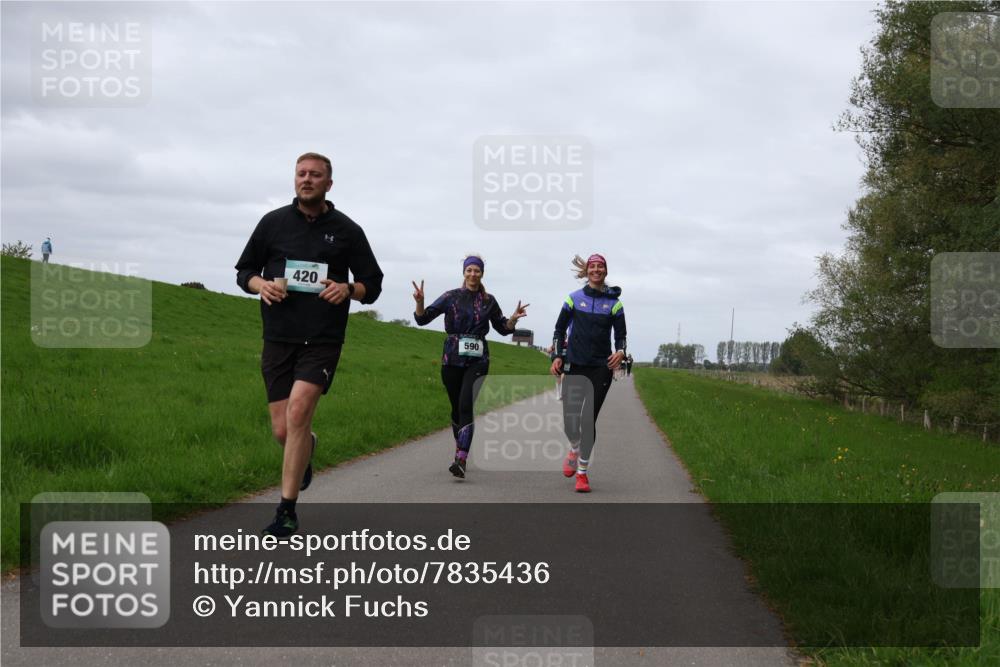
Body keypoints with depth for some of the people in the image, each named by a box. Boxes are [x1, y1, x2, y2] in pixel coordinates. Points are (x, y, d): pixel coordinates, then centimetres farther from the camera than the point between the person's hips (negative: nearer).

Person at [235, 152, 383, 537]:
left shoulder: (347, 230, 5)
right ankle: (308, 448, 42)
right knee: (282, 431, 2)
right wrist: (260, 284, -8)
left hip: (323, 341, -2)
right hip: (278, 339, 2)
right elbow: (244, 271, 16)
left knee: (298, 410, -22)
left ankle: (287, 510, -14)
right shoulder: (273, 223, 8)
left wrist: (348, 290, -12)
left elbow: (373, 284, 11)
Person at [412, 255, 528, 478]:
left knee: (467, 405, -17)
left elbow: (503, 328, 17)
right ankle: (460, 449, 30)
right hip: (452, 359, 1)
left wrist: (514, 318, -4)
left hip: (477, 360, -1)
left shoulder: (488, 301, 7)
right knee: (457, 407, 9)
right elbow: (423, 318, -1)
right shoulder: (451, 297, 2)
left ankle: (461, 460, -25)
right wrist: (419, 302, -21)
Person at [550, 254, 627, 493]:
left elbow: (621, 335, 8)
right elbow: (560, 329, 9)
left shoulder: (614, 303, 6)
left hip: (601, 368, 0)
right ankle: (575, 450, 30)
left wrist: (620, 352, -14)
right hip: (574, 366, 0)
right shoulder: (574, 299, 5)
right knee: (569, 419, -5)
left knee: (589, 420, -5)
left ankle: (582, 472, 5)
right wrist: (557, 356, -5)